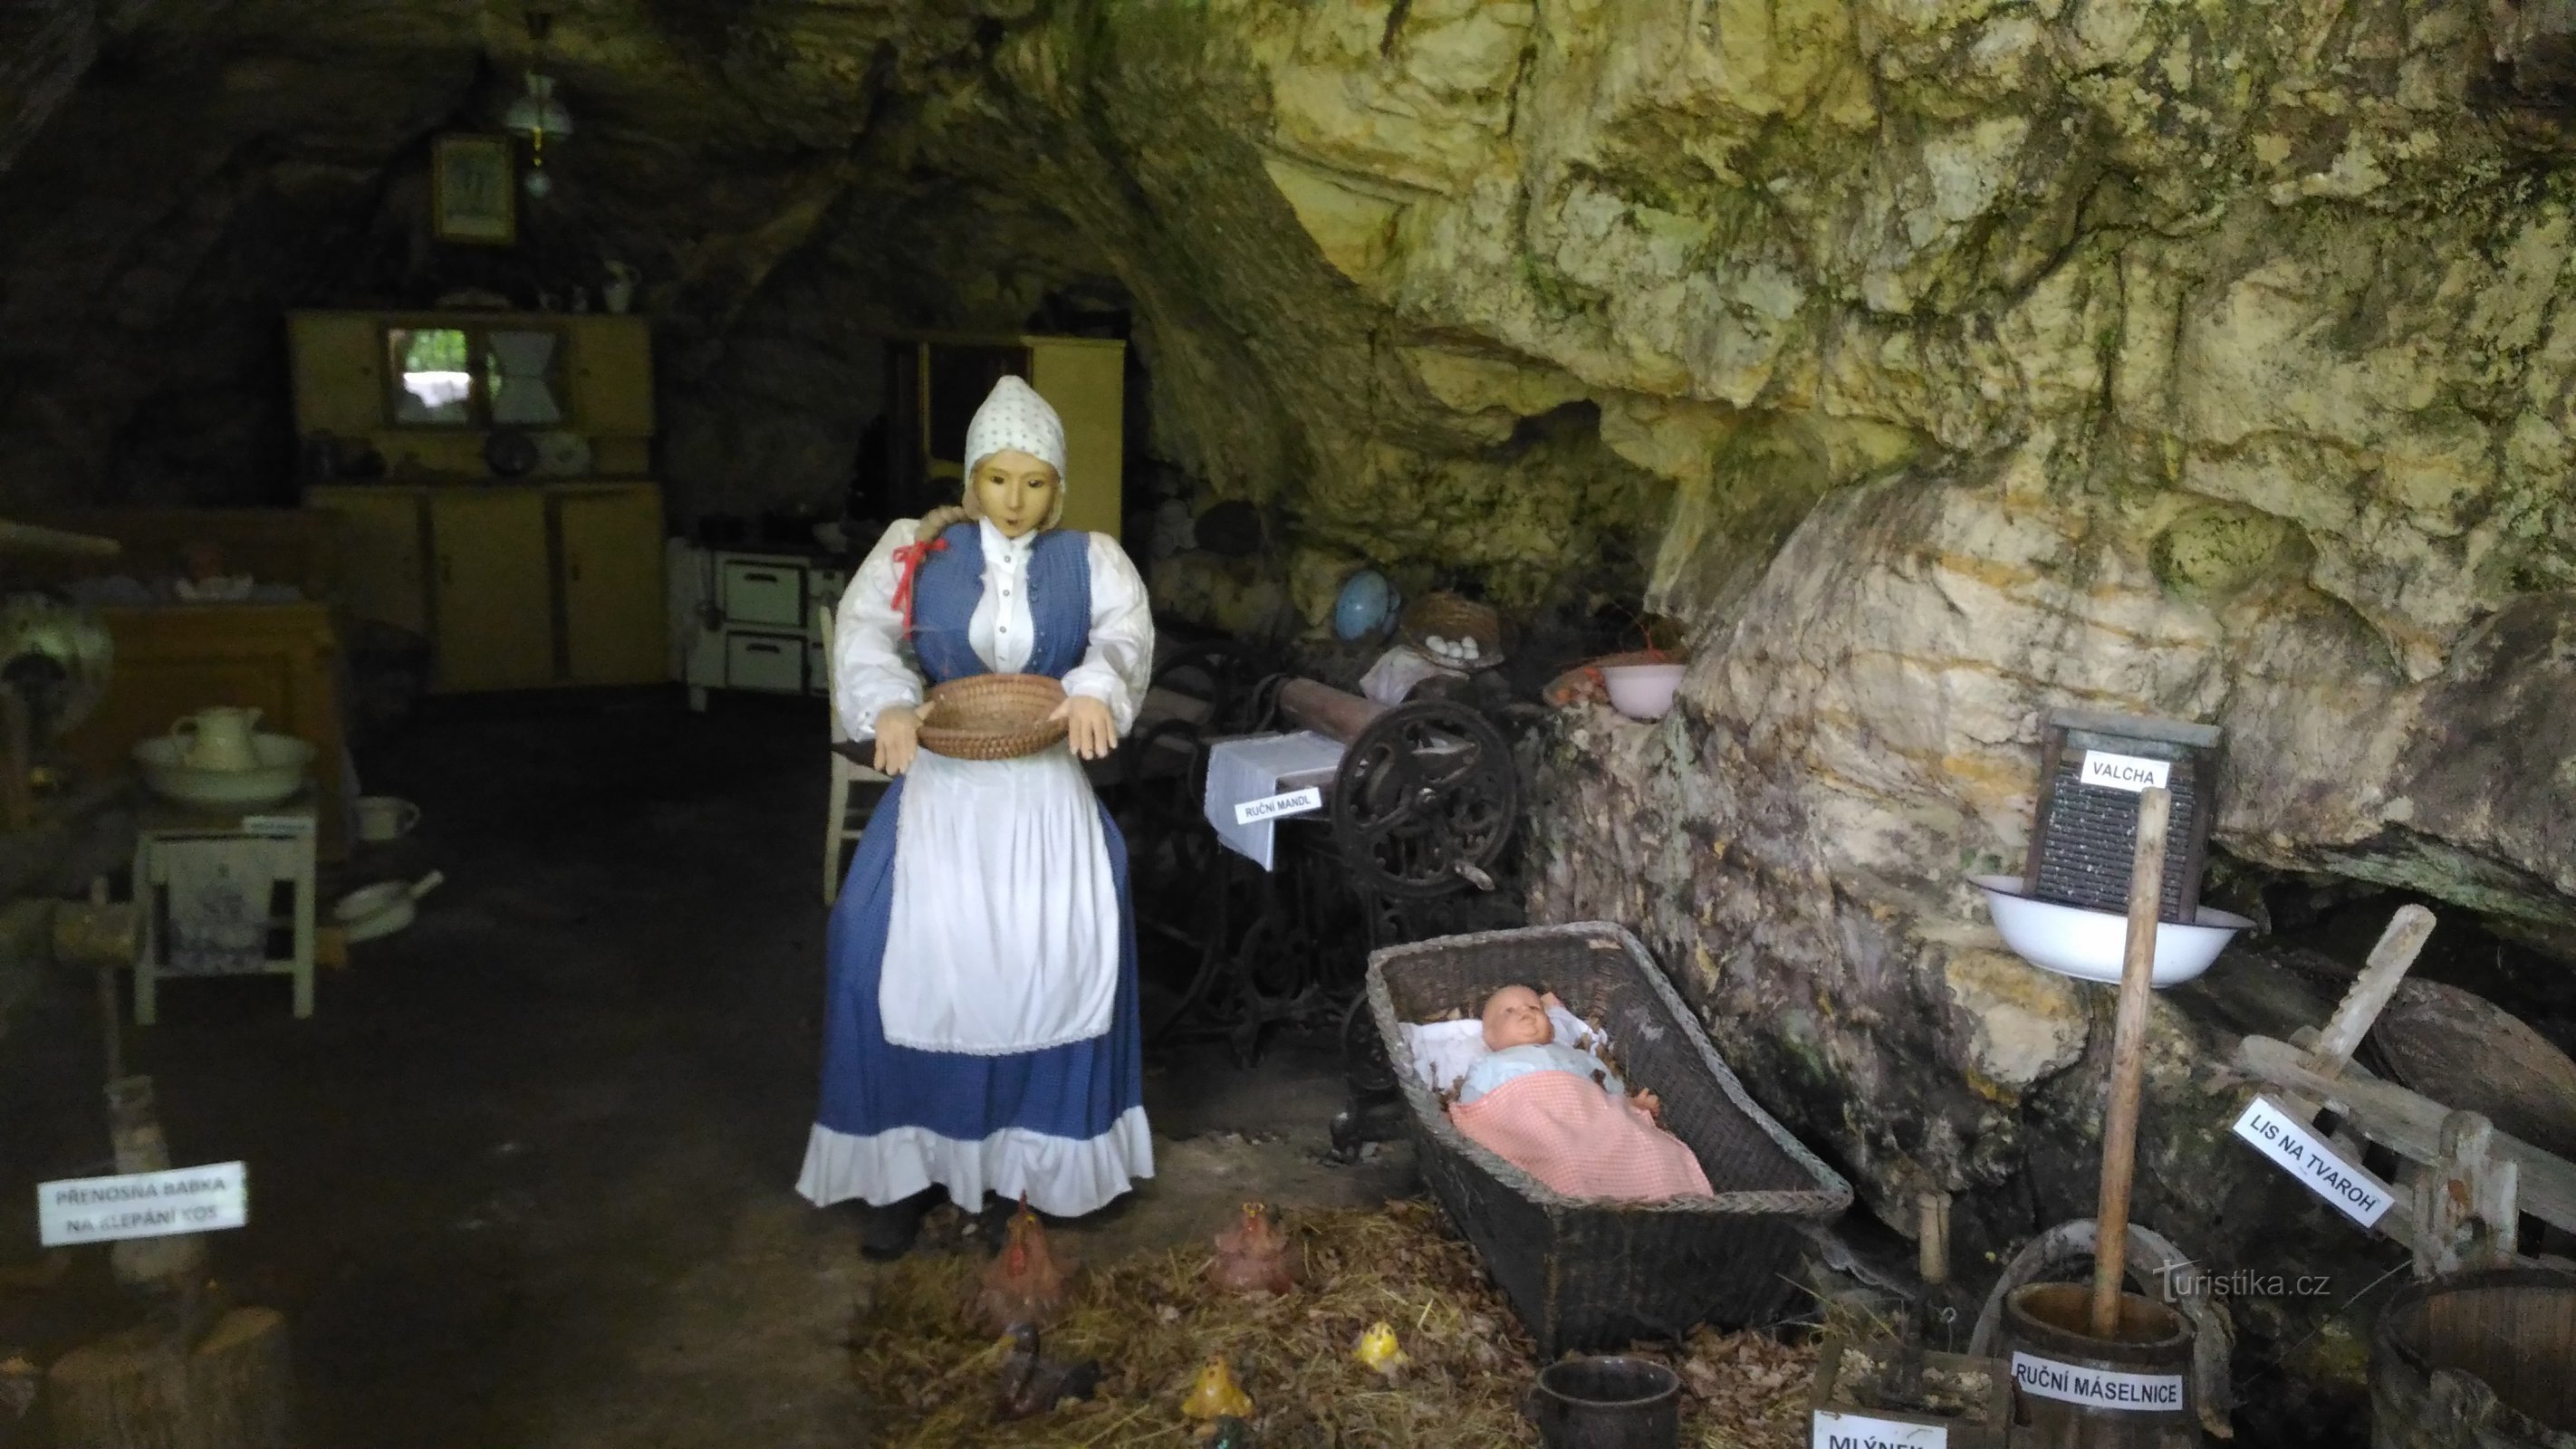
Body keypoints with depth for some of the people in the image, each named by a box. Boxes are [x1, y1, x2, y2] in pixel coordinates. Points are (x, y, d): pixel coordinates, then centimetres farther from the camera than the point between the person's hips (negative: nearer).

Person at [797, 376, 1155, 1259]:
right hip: (940, 780, 0)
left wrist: (1095, 689, -33)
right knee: (896, 944, -15)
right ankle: (911, 1159, 0)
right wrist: (889, 702, -30)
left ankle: (1052, 1149, 4)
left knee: (1068, 946, -16)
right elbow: (864, 628, -8)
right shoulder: (914, 549, 5)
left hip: (1046, 784, 0)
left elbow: (1128, 631, -10)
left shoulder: (1091, 558, 6)